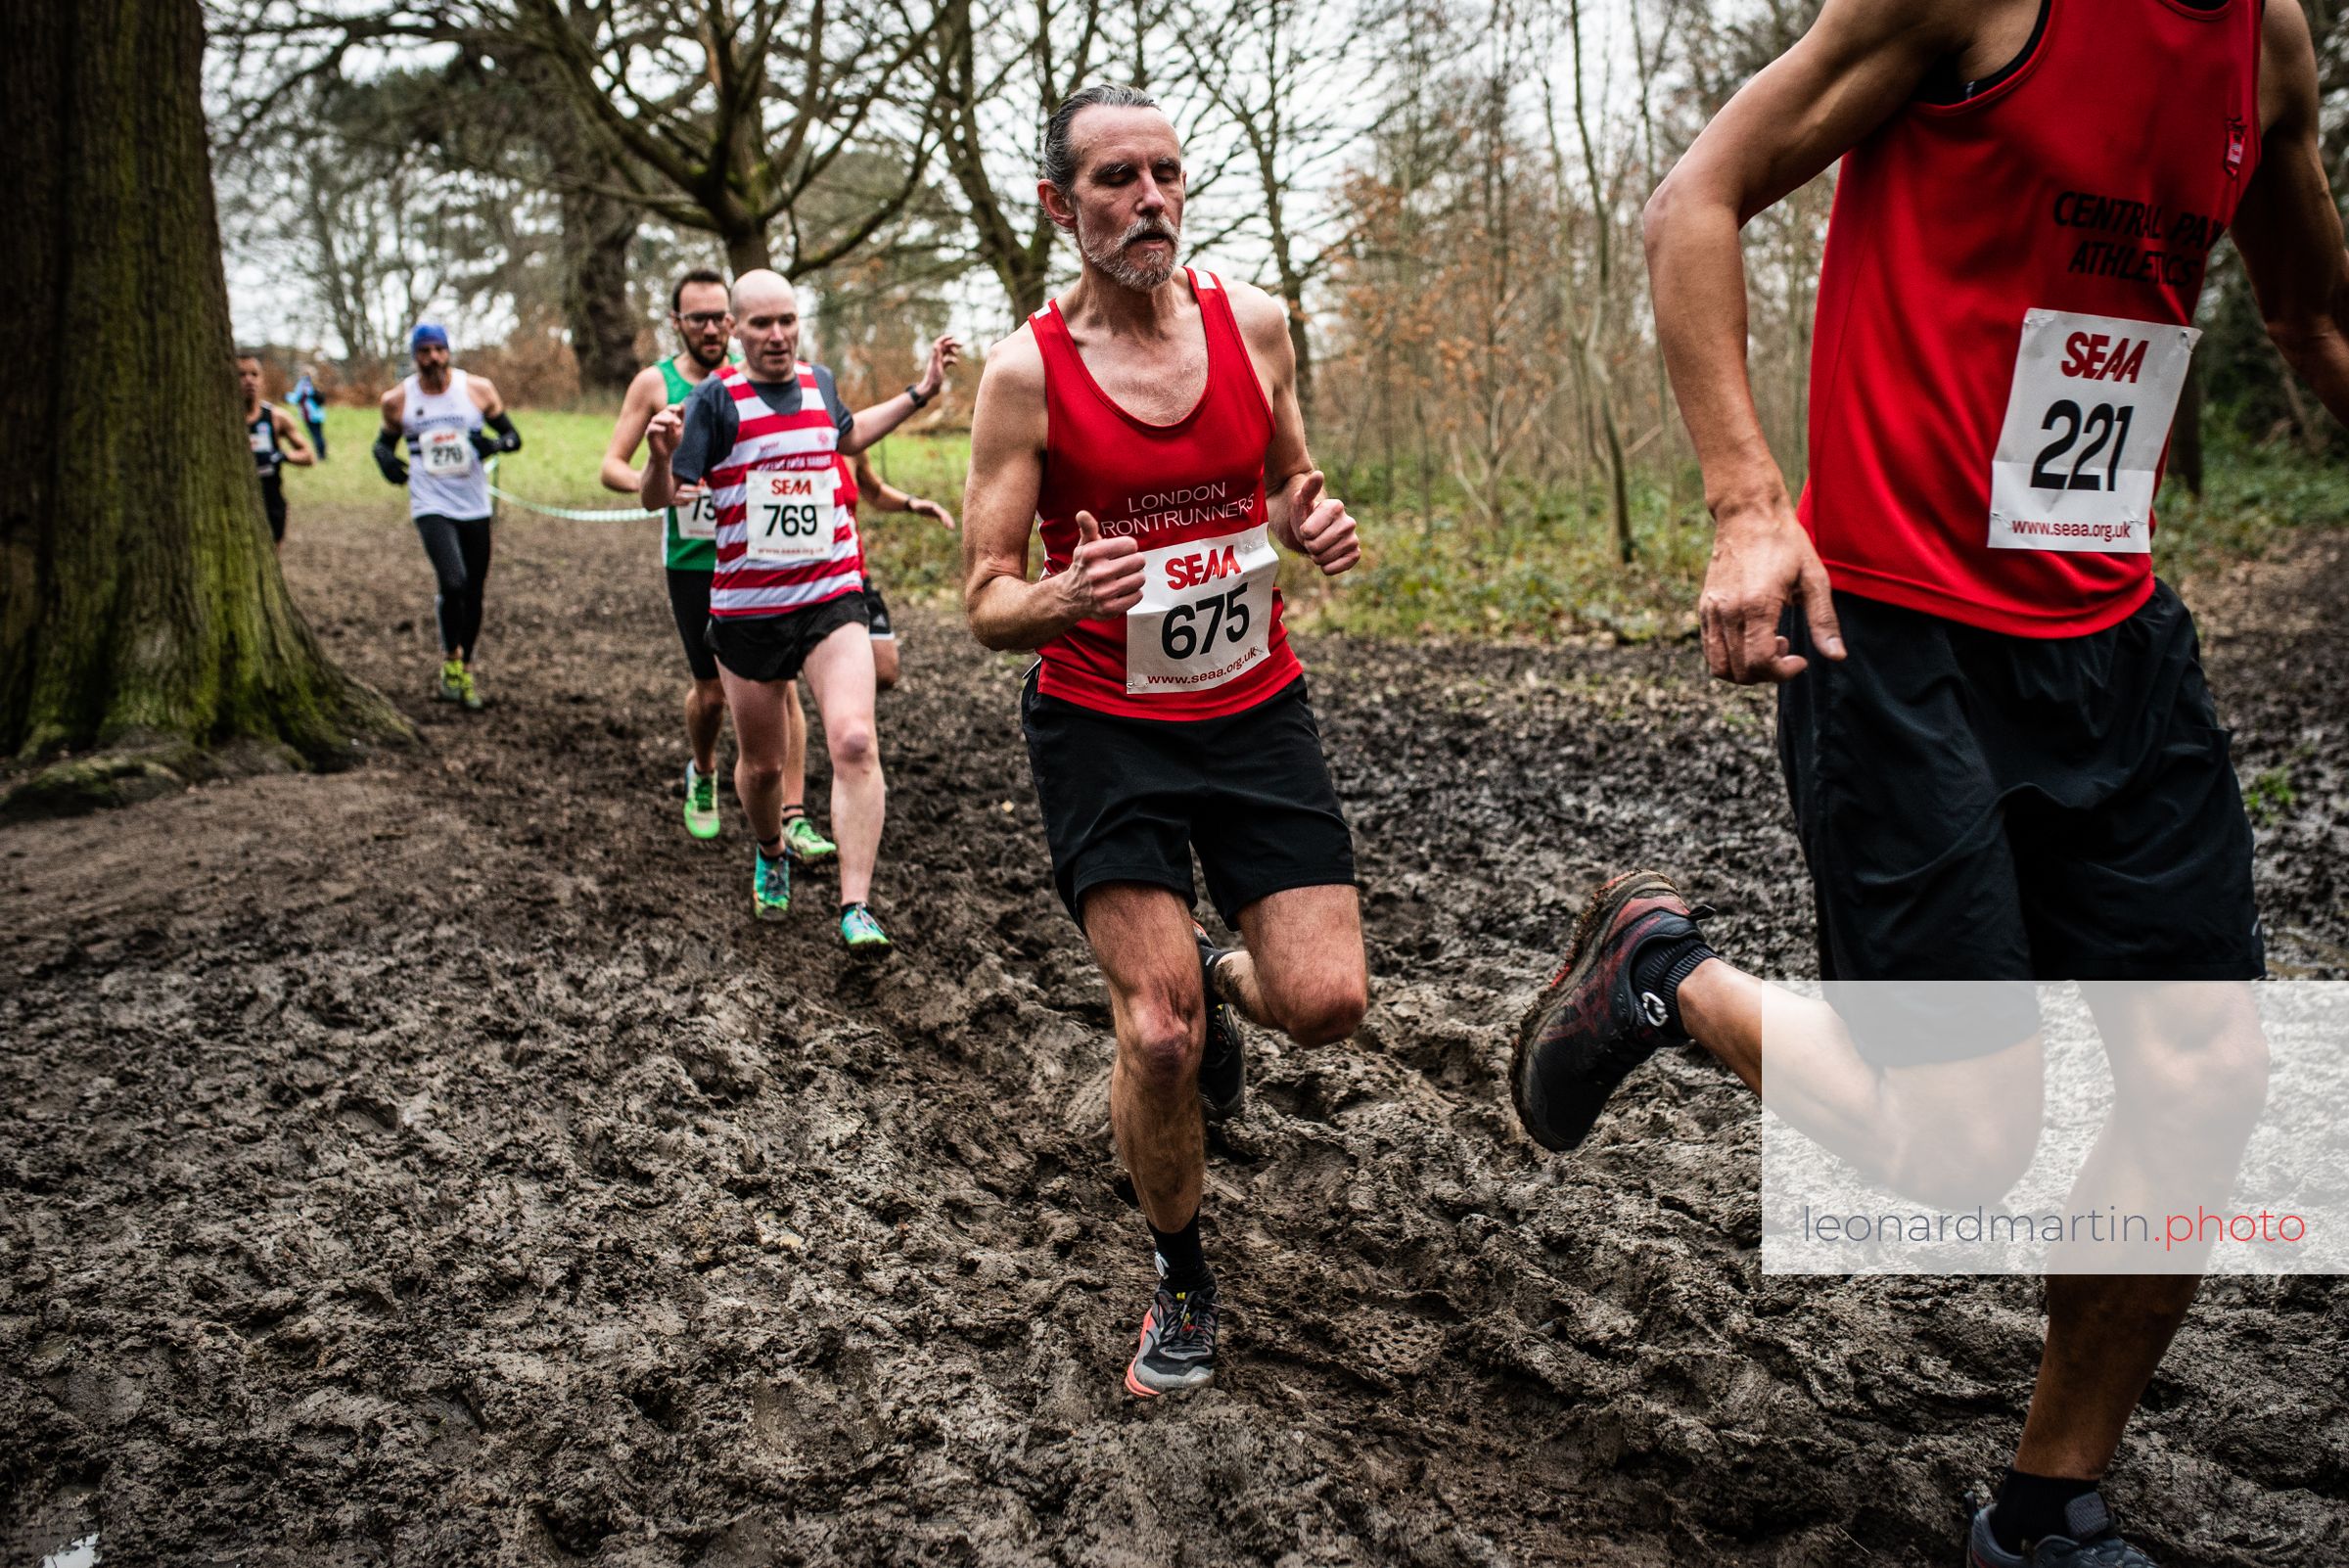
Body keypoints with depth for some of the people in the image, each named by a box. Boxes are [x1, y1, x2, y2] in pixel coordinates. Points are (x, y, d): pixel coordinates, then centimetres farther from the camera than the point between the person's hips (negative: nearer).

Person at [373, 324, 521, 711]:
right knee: (453, 583, -22)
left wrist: (494, 443, -16)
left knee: (474, 593, 8)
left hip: (475, 507, 2)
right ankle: (450, 662, -1)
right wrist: (385, 457, -8)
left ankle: (466, 672, 25)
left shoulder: (478, 389, 1)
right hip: (431, 507, -2)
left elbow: (513, 437, 6)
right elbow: (384, 442, 16)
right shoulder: (397, 400, 1)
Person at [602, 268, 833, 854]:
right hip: (693, 562, 0)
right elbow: (611, 466, -3)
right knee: (709, 691, 8)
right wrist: (649, 484, -25)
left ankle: (793, 820, -6)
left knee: (781, 684, -9)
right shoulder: (655, 383, 0)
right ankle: (702, 775, 40)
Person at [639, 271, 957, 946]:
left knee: (853, 742, -19)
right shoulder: (716, 397, -6)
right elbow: (659, 497, -9)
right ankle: (770, 857, 44)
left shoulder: (820, 383, 7)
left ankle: (856, 907, -16)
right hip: (745, 607, -2)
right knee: (761, 765, 11)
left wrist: (921, 391, 27)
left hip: (831, 597, 2)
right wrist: (661, 455, -30)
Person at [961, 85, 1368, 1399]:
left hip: (1256, 710, 3)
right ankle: (1183, 1286, 20)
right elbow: (987, 605, -9)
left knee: (1328, 1002, -7)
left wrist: (1317, 526, -9)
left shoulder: (1254, 322, -1)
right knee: (1158, 1038, -7)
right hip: (1104, 730, -3)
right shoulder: (1026, 372, -10)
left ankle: (1217, 981, 32)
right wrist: (1065, 594, -32)